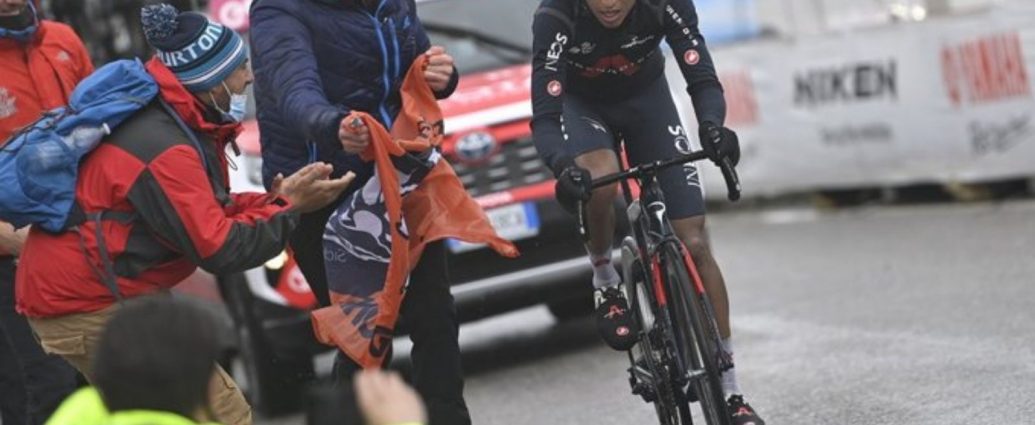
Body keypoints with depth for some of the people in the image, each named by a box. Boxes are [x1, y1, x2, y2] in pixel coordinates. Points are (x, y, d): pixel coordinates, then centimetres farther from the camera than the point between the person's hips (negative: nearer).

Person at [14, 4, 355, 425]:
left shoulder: (171, 120, 7)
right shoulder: (165, 149, -23)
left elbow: (207, 215, 10)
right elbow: (218, 250, -22)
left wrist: (278, 198, -3)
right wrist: (289, 207, -13)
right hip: (93, 309, -11)